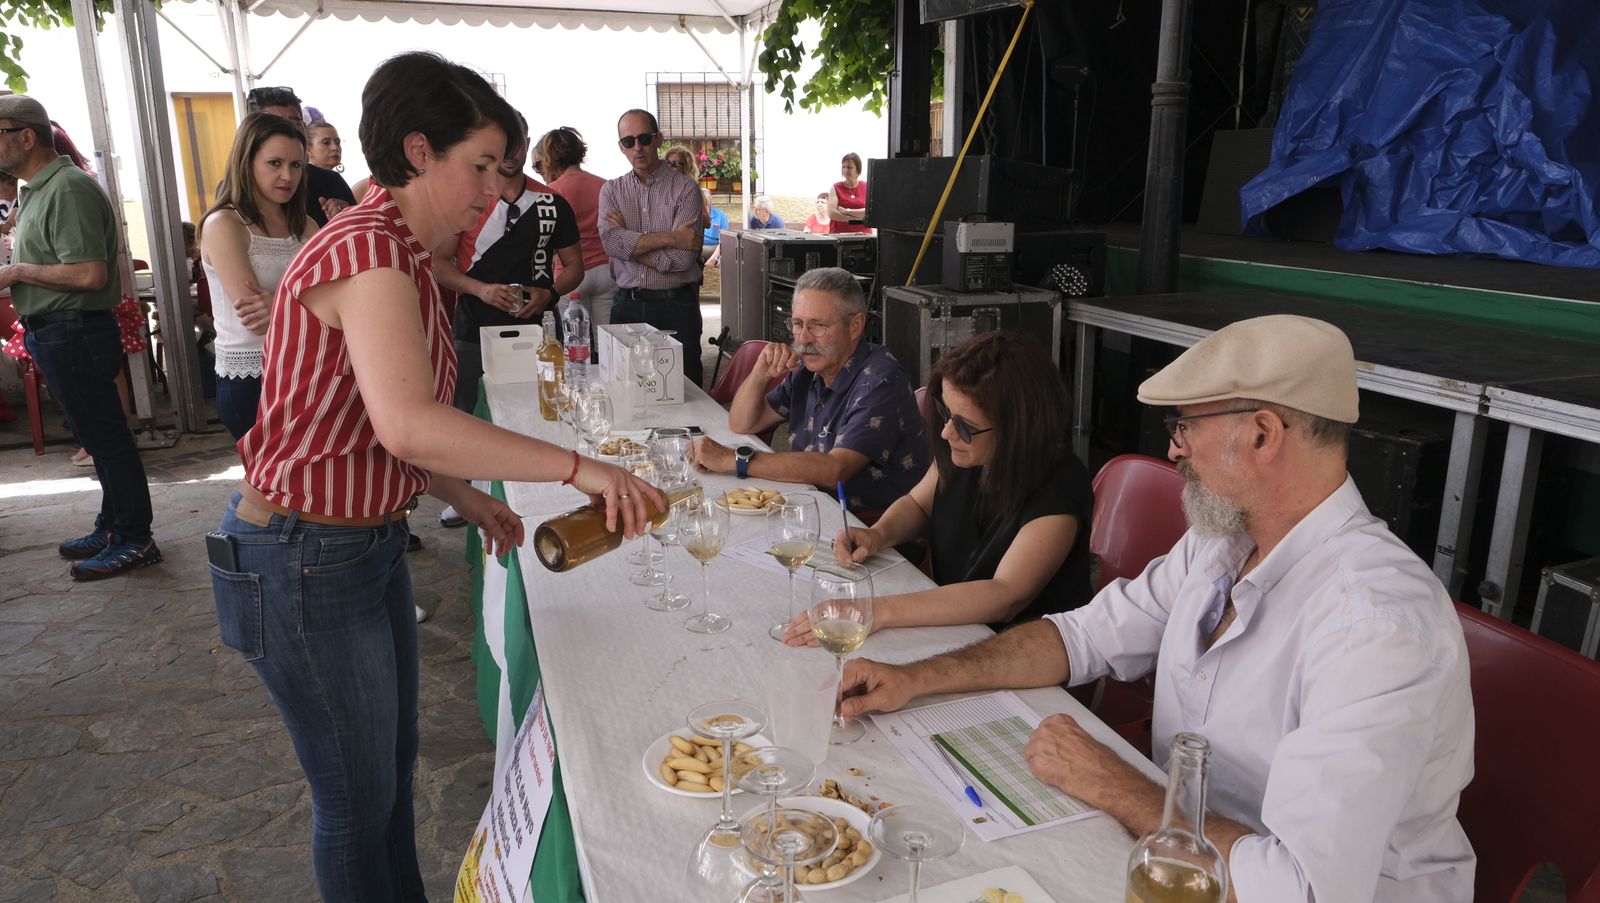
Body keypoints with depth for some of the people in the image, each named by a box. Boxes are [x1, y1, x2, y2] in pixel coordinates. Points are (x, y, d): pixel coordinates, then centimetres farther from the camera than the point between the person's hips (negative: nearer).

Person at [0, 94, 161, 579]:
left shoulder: (68, 188, -17)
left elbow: (90, 274, -25)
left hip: (74, 334, -10)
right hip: (54, 334, 10)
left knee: (106, 437, -2)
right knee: (97, 435, 17)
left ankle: (134, 539, 7)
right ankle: (112, 526, 28)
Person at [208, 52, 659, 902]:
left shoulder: (402, 254, 8)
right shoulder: (367, 251, -24)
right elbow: (410, 424, -39)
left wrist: (468, 499, 8)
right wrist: (578, 467, -36)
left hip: (366, 542, 10)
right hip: (302, 563, -10)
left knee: (394, 763, 23)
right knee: (358, 797, 9)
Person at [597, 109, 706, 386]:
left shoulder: (685, 189, -3)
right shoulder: (611, 191, 9)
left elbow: (682, 258, -14)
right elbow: (611, 242, -11)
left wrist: (631, 244, -6)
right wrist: (669, 237, -15)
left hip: (676, 305, -3)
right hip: (627, 304, 3)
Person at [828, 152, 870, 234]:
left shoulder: (867, 187, 9)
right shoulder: (836, 188, 8)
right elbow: (831, 213, -5)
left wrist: (847, 211, -9)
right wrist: (859, 216, -6)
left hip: (863, 233, 0)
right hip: (838, 235, 0)